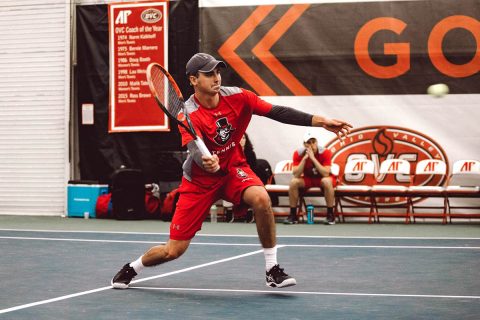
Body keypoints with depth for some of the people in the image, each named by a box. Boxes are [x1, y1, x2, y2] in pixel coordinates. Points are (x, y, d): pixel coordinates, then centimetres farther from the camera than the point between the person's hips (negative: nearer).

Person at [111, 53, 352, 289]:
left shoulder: (237, 97, -12)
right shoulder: (188, 115, -21)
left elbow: (279, 112, -13)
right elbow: (195, 150, -37)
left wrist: (322, 121, -21)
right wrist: (206, 161, -62)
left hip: (233, 169, 2)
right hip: (200, 180, -2)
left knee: (261, 198, -33)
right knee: (173, 251, -3)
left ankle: (272, 270, -19)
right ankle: (132, 268, 30)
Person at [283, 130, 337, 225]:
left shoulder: (325, 152, -22)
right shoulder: (298, 153, -15)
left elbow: (326, 174, -30)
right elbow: (296, 175, -21)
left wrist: (313, 158, -36)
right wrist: (304, 158, -31)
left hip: (322, 178, -3)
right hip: (308, 179, 3)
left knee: (327, 181, -37)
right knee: (293, 182, -26)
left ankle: (330, 214, -25)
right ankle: (293, 215, -15)